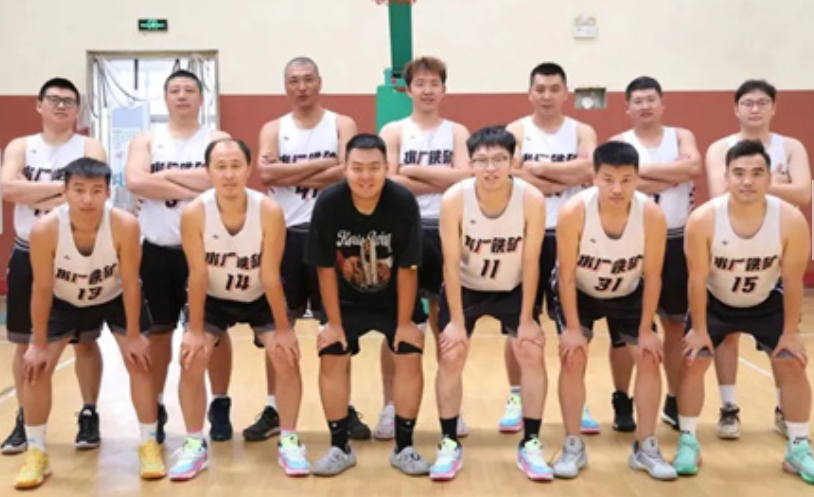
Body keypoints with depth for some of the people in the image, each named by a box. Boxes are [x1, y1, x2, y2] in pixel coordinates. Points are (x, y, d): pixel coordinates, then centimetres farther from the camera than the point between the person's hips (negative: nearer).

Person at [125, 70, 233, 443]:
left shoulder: (217, 140, 3)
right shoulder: (146, 140, 7)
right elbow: (135, 181, -12)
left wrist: (168, 175, -12)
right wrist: (192, 187, -17)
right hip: (158, 250, 2)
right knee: (158, 331, 9)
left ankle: (220, 406, 18)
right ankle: (155, 408, 23)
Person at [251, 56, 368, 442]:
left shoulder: (341, 125, 4)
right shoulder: (273, 129, 8)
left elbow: (347, 172, -13)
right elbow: (265, 173, -11)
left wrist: (289, 176, -12)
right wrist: (319, 165, -12)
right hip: (286, 233, 1)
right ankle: (274, 409, 17)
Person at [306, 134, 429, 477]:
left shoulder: (404, 203, -27)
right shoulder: (328, 203, -25)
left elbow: (407, 268, -18)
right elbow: (325, 268, -15)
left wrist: (404, 322, -12)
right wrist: (334, 322, -11)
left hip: (395, 299, 0)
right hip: (346, 300, 1)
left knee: (410, 357, -8)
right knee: (331, 358, -6)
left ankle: (404, 447, 8)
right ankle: (340, 448, 9)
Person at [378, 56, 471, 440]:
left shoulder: (457, 132, 8)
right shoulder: (393, 131, 4)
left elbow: (464, 176, -9)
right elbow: (388, 181, -10)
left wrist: (412, 170, -9)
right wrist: (442, 181, -11)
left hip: (445, 231, 1)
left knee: (445, 323, 9)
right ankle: (390, 406, 14)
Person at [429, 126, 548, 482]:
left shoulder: (532, 200, -25)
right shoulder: (454, 199, -27)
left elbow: (530, 263, -17)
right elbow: (452, 263, -20)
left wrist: (526, 318, -14)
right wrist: (457, 320, -18)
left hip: (513, 290, 1)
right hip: (465, 289, 0)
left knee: (533, 354, -8)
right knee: (451, 357, -9)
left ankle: (530, 445, 6)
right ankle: (449, 444, 6)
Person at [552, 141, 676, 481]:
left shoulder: (653, 216, -29)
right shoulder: (573, 212, -33)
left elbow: (652, 277, -17)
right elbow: (567, 275, -23)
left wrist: (646, 331, -14)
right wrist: (572, 328, -21)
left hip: (628, 294, 2)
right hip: (578, 293, -2)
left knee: (650, 359, -3)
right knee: (573, 358, -12)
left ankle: (645, 448, 11)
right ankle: (573, 447, 1)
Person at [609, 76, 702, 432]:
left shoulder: (681, 137, 6)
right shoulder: (619, 144, 0)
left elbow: (694, 166, -15)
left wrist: (645, 169, -16)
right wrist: (672, 176, -15)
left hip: (676, 242, 2)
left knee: (677, 323, 11)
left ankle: (674, 401, 25)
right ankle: (622, 401, 16)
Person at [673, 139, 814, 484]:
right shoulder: (703, 219, -31)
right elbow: (698, 278, -20)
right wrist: (699, 329, -13)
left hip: (768, 303, 1)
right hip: (714, 302, -1)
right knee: (692, 363, -6)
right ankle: (688, 443, 9)